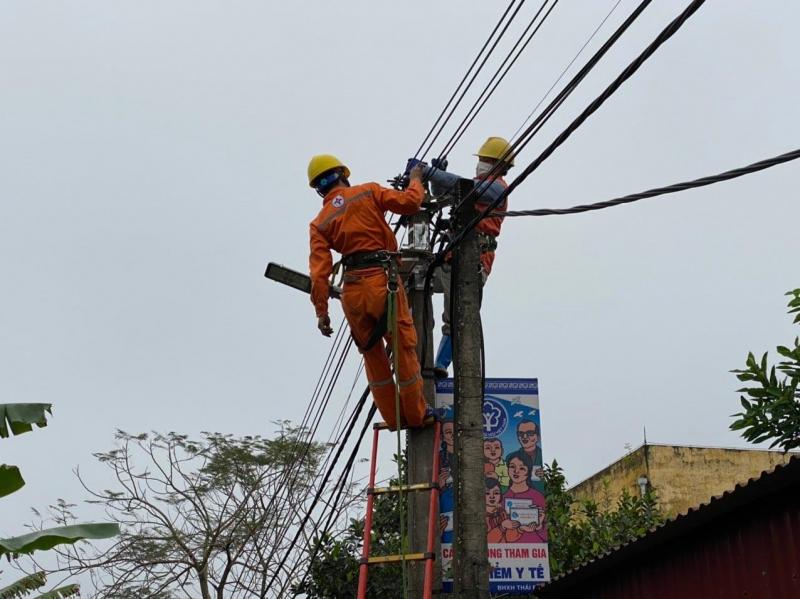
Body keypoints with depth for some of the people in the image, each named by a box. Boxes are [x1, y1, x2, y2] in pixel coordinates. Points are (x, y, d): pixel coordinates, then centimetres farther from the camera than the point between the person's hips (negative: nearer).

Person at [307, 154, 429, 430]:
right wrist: (415, 179, 18)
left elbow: (319, 270, 1)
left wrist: (321, 311, 1)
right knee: (404, 348, 9)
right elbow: (409, 203, -1)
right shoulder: (368, 192, 4)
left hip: (352, 289, 3)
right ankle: (416, 414, 18)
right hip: (383, 279, -3)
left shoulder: (319, 224, 10)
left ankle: (394, 418, 23)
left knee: (373, 355, 16)